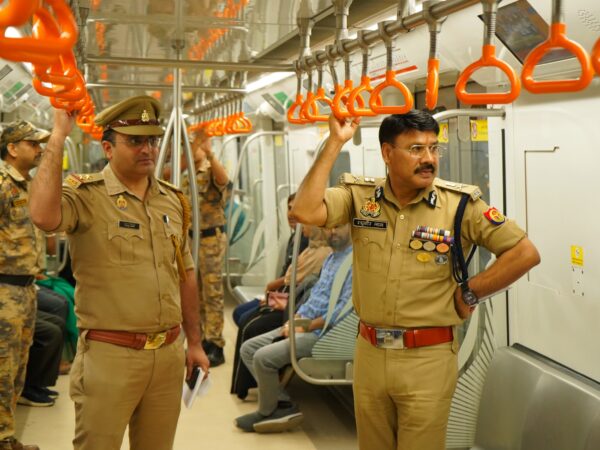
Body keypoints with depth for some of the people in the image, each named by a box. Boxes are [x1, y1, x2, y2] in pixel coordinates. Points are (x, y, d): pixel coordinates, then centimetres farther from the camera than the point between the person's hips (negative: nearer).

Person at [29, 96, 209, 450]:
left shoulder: (173, 201, 9)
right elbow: (44, 216, -32)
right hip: (109, 354, -5)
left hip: (169, 353, 5)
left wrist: (195, 343, 16)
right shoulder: (86, 195, -9)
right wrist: (59, 136, -27)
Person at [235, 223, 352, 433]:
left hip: (324, 333, -10)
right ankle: (283, 403, -1)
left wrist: (306, 327, -16)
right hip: (304, 324, 10)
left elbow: (345, 307, -21)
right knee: (248, 348, 3)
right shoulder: (331, 259, 18)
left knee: (263, 357, -22)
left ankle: (267, 412, 2)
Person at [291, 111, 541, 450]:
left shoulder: (460, 203, -8)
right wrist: (335, 143, -15)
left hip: (429, 358, -3)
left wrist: (469, 293, -6)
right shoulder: (360, 196, -2)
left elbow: (525, 253, -6)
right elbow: (305, 212, -19)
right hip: (369, 353, 3)